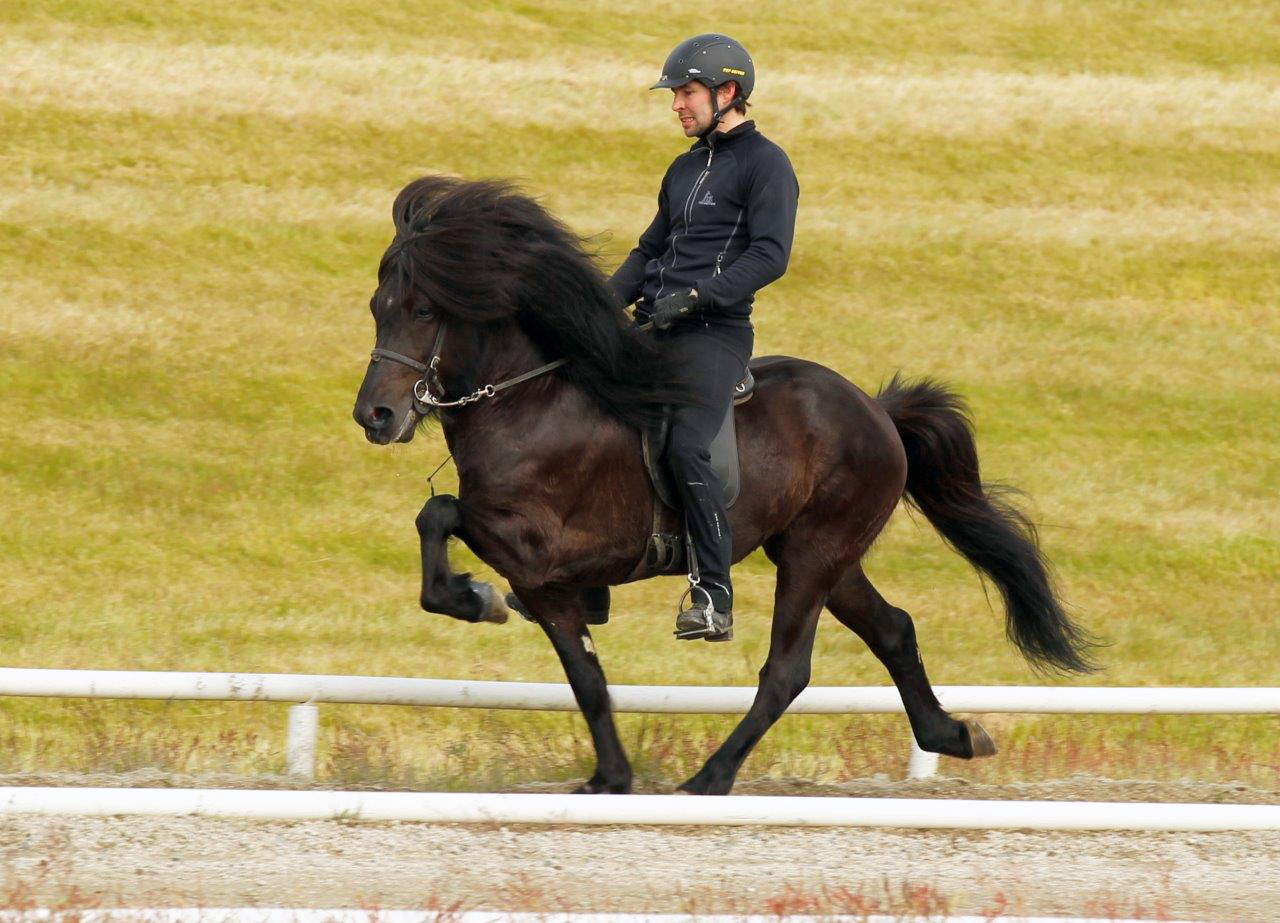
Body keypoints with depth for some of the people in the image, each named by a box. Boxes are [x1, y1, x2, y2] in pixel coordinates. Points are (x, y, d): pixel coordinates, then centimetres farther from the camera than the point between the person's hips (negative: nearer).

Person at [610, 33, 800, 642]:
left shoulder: (764, 164, -4)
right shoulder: (685, 168, 22)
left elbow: (770, 255, -15)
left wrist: (696, 296, -24)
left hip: (713, 333, -9)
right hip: (654, 329, 9)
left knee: (686, 449, -23)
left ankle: (714, 602, -19)